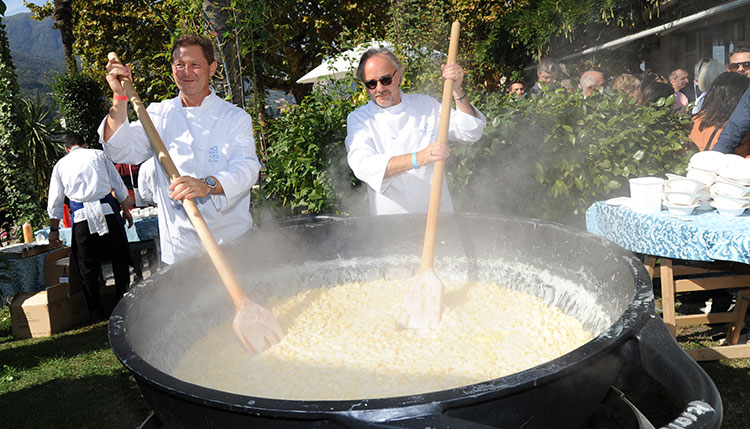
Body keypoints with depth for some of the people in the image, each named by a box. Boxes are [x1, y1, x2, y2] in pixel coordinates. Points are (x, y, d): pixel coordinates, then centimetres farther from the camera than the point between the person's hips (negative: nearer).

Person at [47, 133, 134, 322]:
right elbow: (119, 186, 11)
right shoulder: (99, 154, 14)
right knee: (120, 258, 11)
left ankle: (96, 313, 13)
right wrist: (126, 210, 21)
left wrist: (54, 229, 25)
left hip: (81, 217, 1)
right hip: (107, 210, -1)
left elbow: (55, 201, 18)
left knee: (88, 267, 9)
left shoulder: (61, 165, 17)